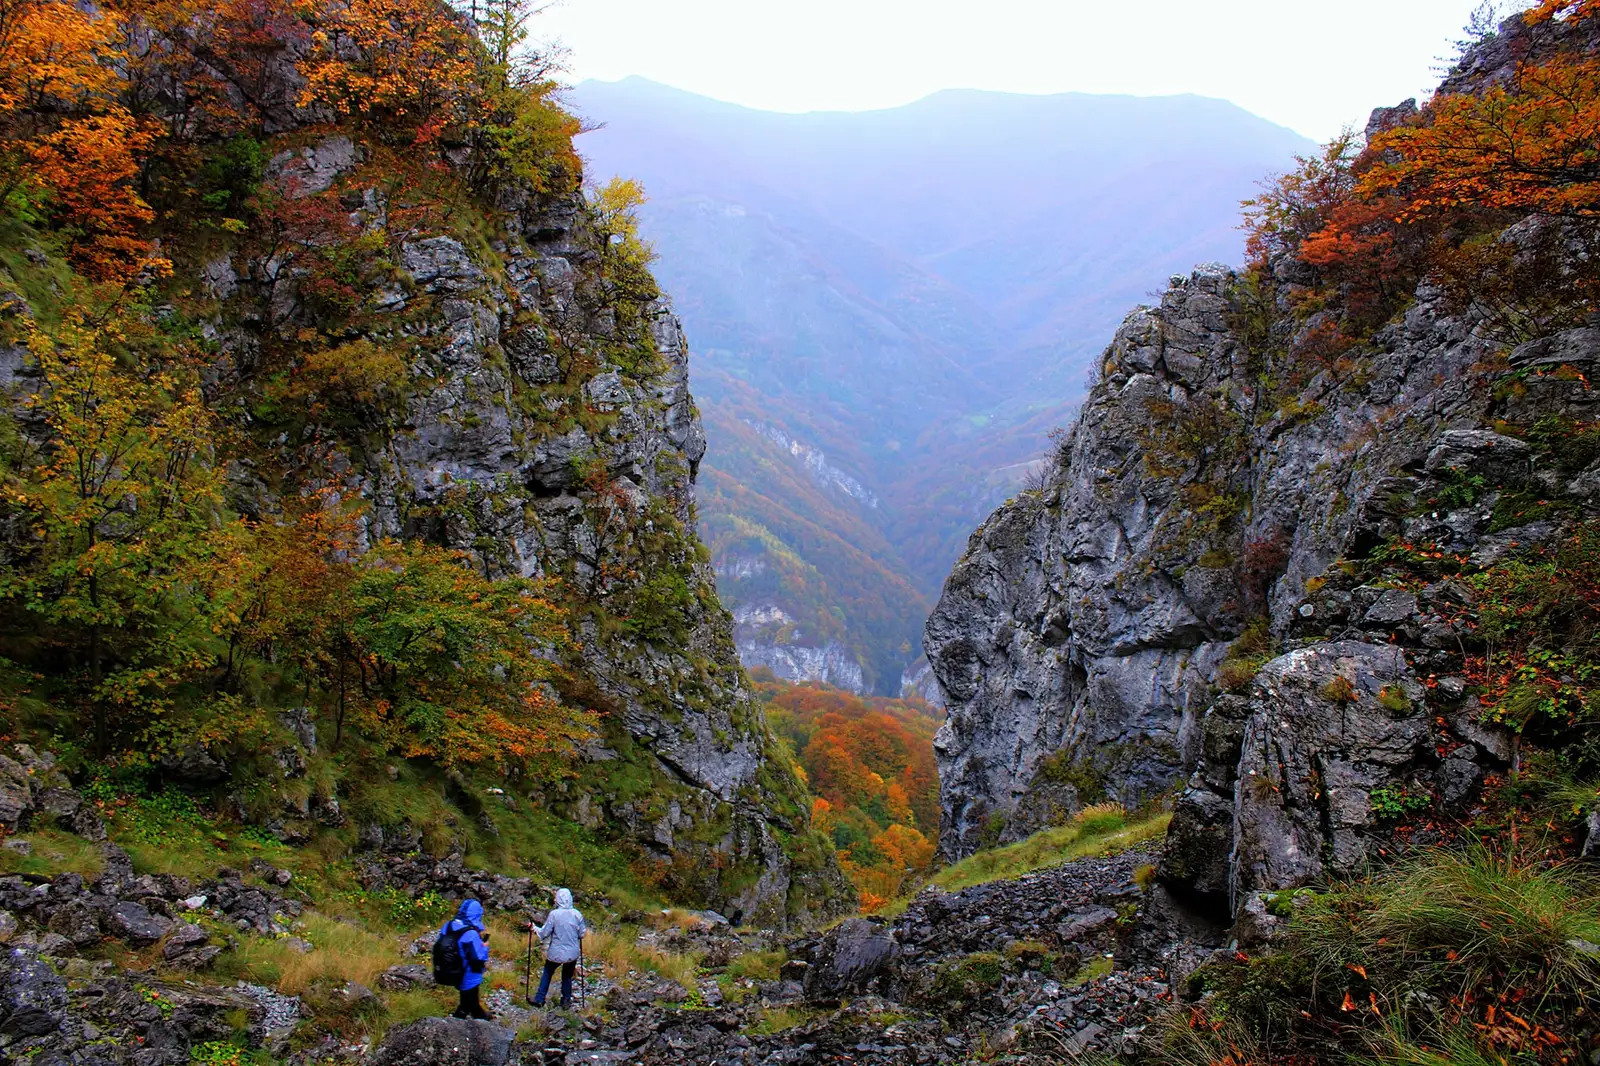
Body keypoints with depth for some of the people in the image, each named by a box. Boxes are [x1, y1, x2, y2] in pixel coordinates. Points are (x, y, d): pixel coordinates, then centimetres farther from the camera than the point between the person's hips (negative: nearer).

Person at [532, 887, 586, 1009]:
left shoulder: (554, 914, -16)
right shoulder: (577, 914, -8)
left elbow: (544, 933, -10)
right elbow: (582, 934, -1)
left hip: (555, 953, -2)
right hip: (573, 953, 2)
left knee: (547, 973, 20)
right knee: (567, 976, 21)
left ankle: (539, 999, 22)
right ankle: (566, 1002, 23)